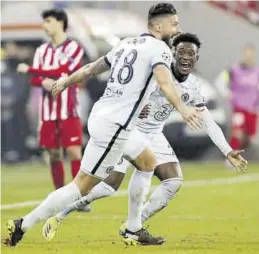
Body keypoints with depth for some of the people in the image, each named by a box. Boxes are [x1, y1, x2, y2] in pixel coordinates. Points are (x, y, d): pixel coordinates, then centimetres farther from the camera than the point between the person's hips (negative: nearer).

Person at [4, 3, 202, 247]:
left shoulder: (127, 43, 16)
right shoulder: (159, 48, -8)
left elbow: (92, 68, 25)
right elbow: (164, 81, -29)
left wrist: (66, 81, 42)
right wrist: (181, 107, -44)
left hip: (100, 115, 10)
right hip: (114, 127, -10)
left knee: (148, 163, 23)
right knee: (82, 186, -5)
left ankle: (134, 229, 25)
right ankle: (22, 225, -5)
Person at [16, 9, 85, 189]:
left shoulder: (74, 48, -5)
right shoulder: (42, 51, 12)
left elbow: (61, 71, -17)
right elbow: (34, 79, 8)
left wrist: (29, 70, -12)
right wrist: (44, 82, -17)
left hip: (69, 111, -5)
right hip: (48, 112, 5)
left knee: (74, 153, -10)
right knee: (54, 155, 7)